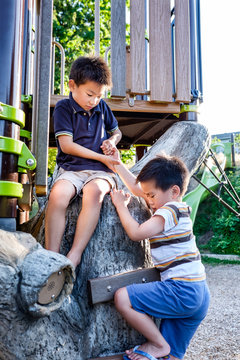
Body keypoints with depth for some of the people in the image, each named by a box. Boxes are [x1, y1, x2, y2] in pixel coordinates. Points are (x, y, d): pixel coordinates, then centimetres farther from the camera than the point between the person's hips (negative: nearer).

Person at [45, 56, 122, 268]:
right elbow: (67, 145, -7)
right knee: (58, 194, -34)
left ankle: (74, 255, -33)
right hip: (71, 168, -1)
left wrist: (112, 141, 6)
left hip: (101, 170, 2)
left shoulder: (102, 107, 15)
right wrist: (101, 157, -8)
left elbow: (116, 132, 31)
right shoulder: (63, 108, 2)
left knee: (94, 192, -34)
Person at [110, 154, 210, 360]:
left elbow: (136, 233, -18)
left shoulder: (169, 211, -14)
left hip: (182, 290, -10)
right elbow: (136, 187, 20)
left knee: (122, 298, -15)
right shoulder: (173, 206, 14)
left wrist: (121, 205, -4)